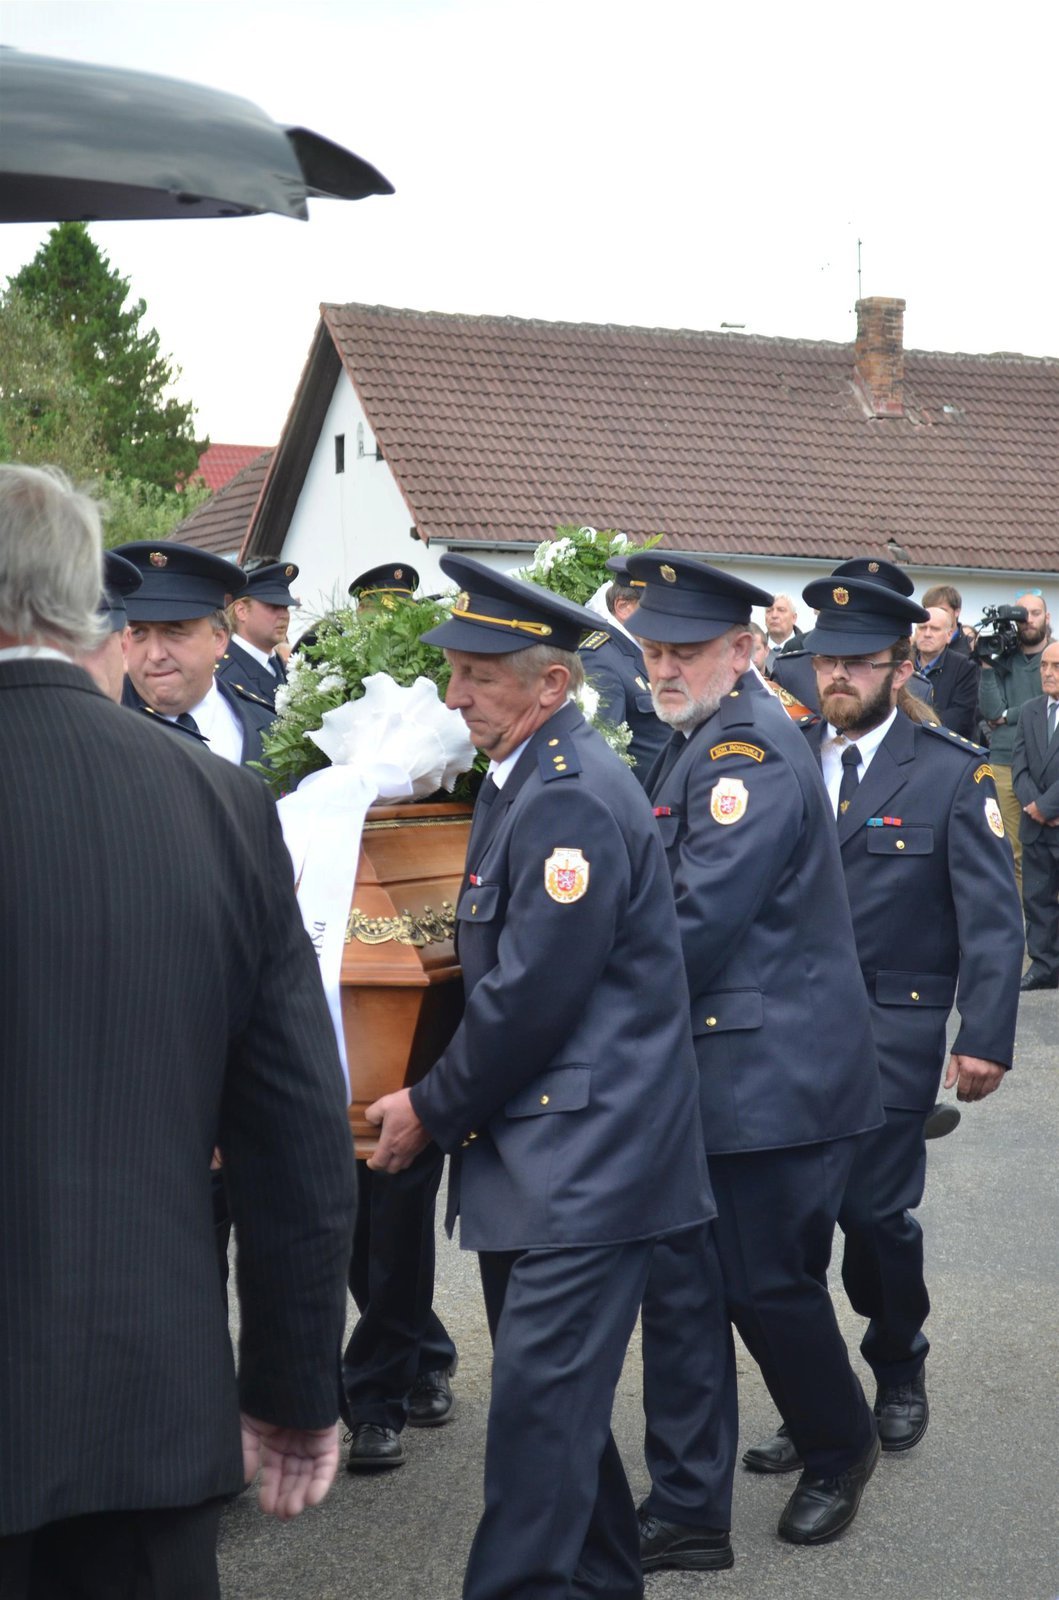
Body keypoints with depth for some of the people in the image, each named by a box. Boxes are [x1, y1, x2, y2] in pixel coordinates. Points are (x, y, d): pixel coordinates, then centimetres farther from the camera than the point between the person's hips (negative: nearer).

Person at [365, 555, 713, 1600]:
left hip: (585, 1156, -10)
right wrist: (447, 1099, 13)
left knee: (540, 1398, -7)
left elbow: (532, 995, -20)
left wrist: (433, 1111, -8)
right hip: (535, 1150, 10)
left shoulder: (573, 798, -19)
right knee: (545, 1386, 18)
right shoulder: (522, 775, 13)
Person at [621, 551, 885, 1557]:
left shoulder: (750, 748, -17)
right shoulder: (694, 742, 14)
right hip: (701, 1070, 9)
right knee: (678, 1285, 9)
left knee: (769, 1283, 4)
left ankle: (842, 1450, 30)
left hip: (774, 1074, -9)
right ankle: (684, 1510, 17)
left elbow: (701, 920, -23)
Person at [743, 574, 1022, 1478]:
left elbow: (992, 920, -5)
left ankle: (899, 1370, 29)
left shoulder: (954, 774, -3)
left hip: (893, 1032, -3)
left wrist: (986, 1038, -12)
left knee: (876, 1209, 0)